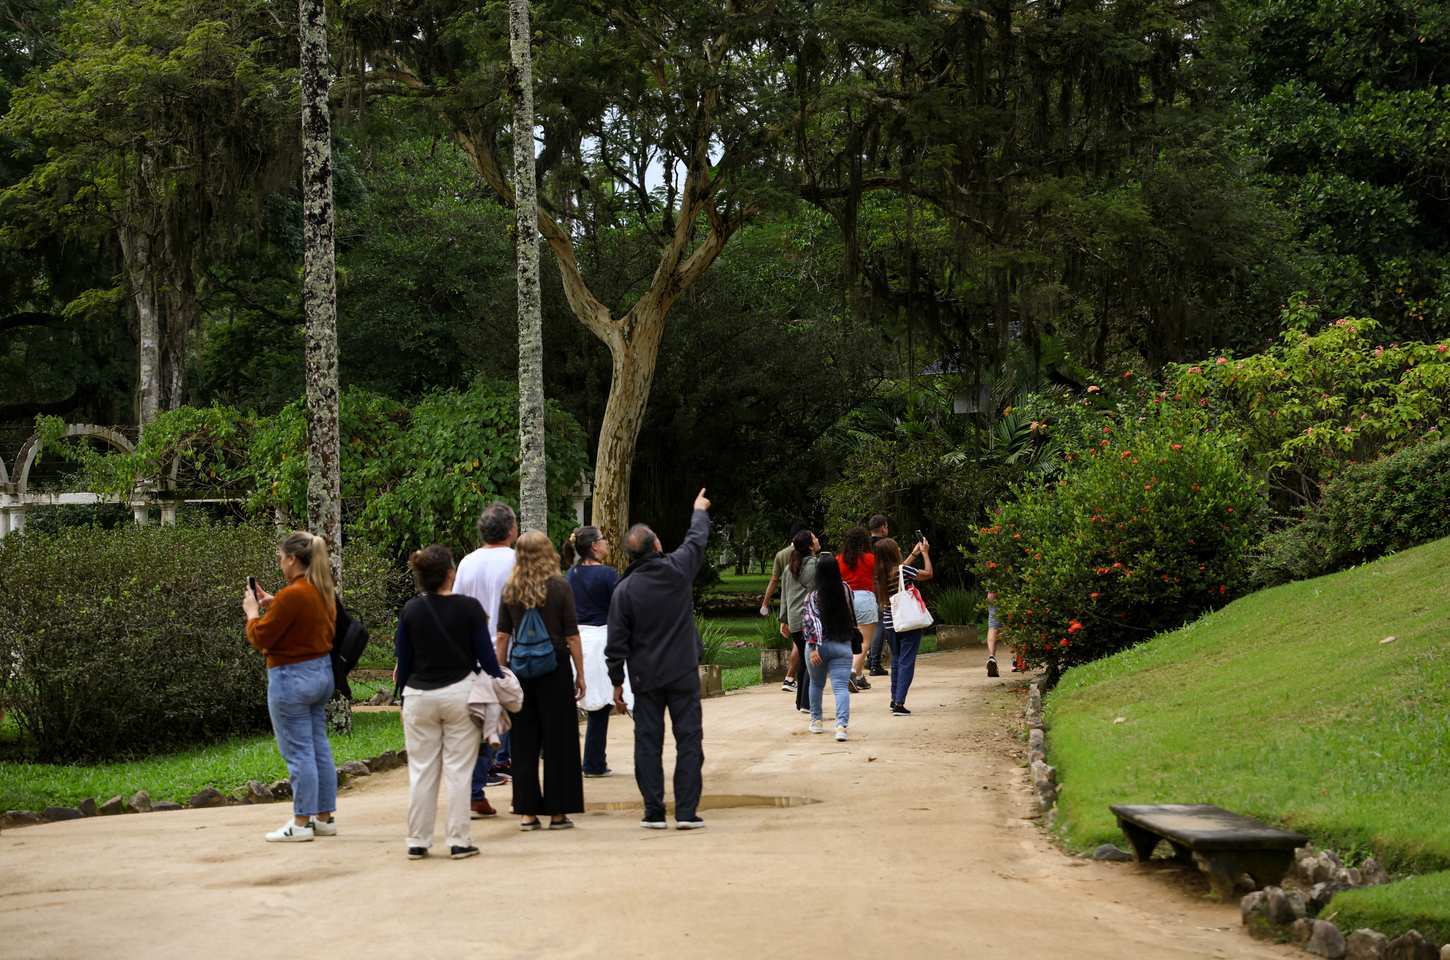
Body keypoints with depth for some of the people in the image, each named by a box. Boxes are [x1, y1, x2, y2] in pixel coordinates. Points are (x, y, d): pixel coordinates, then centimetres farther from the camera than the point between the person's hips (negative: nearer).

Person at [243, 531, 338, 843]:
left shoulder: (292, 595, -20)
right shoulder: (324, 592, 7)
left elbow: (260, 638, -16)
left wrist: (253, 611, 2)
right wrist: (273, 604, 14)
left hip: (292, 678, -9)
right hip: (322, 672, 9)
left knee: (298, 752, -4)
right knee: (320, 748, 13)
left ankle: (301, 823, -1)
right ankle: (325, 817, 19)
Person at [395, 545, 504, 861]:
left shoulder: (411, 610, 1)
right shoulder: (469, 608, -7)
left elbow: (403, 662, 6)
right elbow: (486, 657, -5)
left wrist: (404, 698, 15)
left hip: (419, 696, 2)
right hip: (459, 693, -2)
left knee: (421, 772, 7)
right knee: (459, 770, 3)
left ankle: (417, 841, 10)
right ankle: (459, 841, 2)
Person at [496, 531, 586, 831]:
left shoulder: (510, 590, 3)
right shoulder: (560, 587, -5)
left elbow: (502, 636, 4)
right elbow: (572, 635, -5)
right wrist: (580, 674, 1)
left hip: (520, 669, 3)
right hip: (555, 667, -3)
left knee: (524, 742, 8)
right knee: (558, 740, 5)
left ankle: (527, 811, 10)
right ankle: (557, 811, 7)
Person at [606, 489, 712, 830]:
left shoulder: (624, 590, -6)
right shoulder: (677, 570, -6)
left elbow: (616, 643, -4)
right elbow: (697, 540, 15)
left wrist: (617, 681, 7)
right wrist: (700, 511, 34)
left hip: (646, 677, 0)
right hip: (683, 673, 0)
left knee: (648, 742, 6)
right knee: (689, 740, 3)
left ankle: (654, 812, 4)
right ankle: (686, 812, -2)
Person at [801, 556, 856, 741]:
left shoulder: (813, 597, -9)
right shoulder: (846, 590, 0)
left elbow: (811, 622, -15)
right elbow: (854, 618, 16)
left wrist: (813, 647, -16)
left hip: (818, 646, -1)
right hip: (843, 646, 1)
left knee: (816, 684, 21)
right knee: (841, 686, -8)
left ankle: (816, 722, 32)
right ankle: (842, 725, -25)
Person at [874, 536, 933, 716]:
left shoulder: (880, 573, 1)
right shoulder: (903, 570, -17)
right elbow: (928, 574, -2)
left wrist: (914, 554, 28)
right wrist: (925, 553, 11)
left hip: (889, 625, 6)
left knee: (896, 660, 21)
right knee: (906, 662, -4)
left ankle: (895, 700, 28)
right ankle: (899, 703, -12)